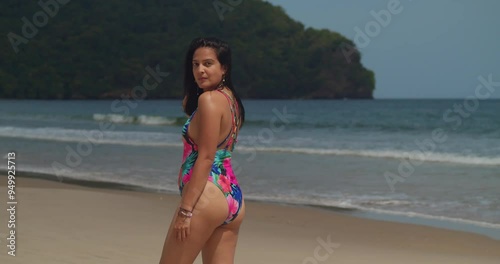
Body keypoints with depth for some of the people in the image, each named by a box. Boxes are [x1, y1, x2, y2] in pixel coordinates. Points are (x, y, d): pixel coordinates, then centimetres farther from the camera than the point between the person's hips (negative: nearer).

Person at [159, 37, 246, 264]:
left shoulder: (209, 98, -12)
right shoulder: (230, 98, 14)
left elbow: (206, 158, -17)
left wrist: (185, 209, -18)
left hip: (206, 196, -9)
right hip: (233, 197, 9)